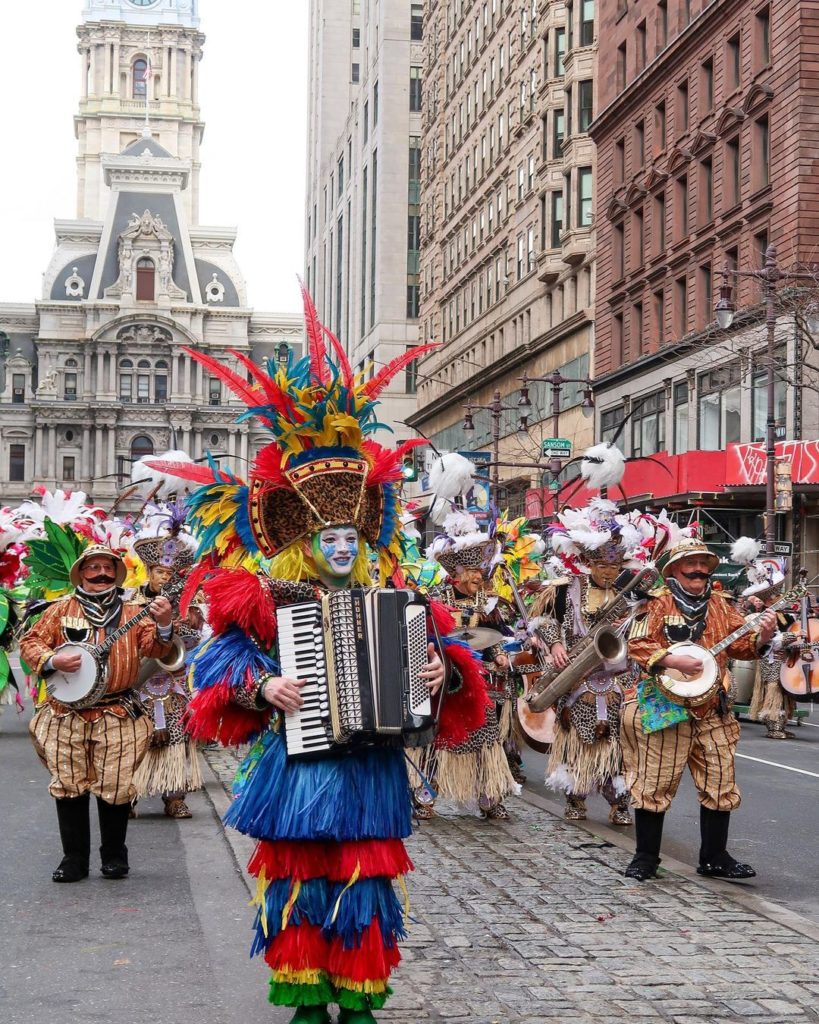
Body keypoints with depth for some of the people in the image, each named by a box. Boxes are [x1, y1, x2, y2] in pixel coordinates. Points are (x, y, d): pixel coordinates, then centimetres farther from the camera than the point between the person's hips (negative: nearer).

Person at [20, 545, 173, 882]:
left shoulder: (131, 613, 7)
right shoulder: (61, 610, 7)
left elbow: (154, 649, -4)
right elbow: (30, 642, 7)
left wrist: (164, 626, -25)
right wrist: (52, 660, -12)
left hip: (117, 714, -1)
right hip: (66, 713, 1)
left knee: (115, 787, 0)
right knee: (69, 786, 4)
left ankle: (114, 857, 16)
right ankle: (74, 860, 13)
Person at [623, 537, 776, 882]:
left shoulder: (720, 604, 12)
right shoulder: (659, 602, -3)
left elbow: (742, 644, 8)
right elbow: (638, 644, -11)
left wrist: (762, 635, -11)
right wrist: (673, 660, -23)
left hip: (712, 710, 5)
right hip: (664, 707, -5)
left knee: (720, 785, 8)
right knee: (655, 783, 0)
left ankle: (715, 858, 20)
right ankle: (645, 858, 12)